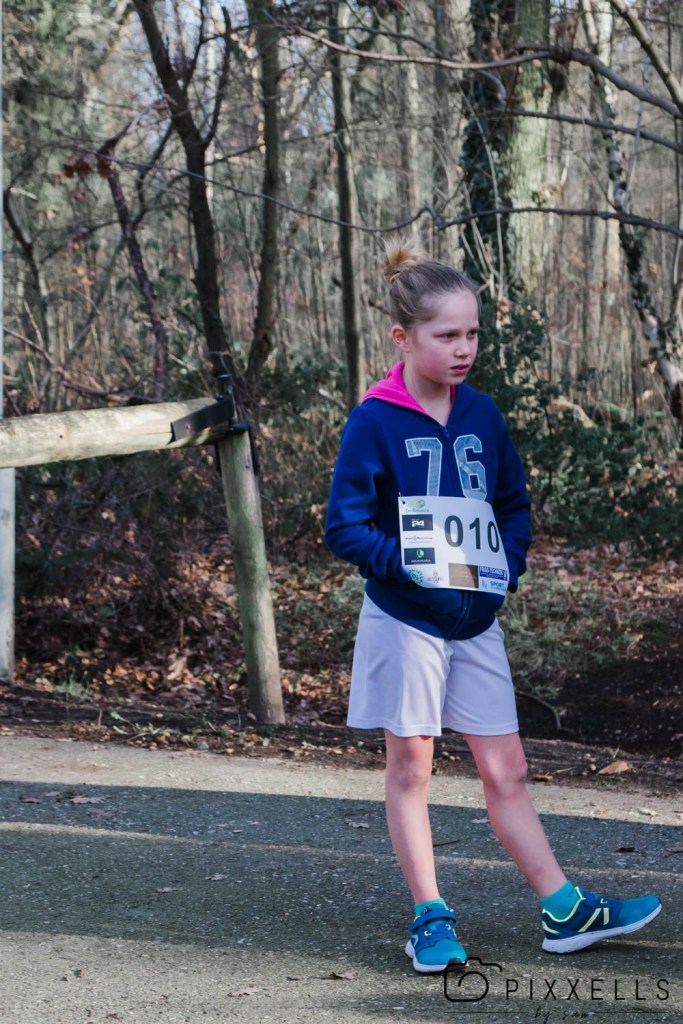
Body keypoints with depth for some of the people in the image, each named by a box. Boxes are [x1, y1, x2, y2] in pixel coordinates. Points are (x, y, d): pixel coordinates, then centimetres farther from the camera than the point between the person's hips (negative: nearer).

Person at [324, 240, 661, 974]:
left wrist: (507, 562, -1)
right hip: (404, 619, -4)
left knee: (506, 771, 8)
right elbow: (343, 527, -11)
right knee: (410, 768, 5)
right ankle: (430, 918, 13)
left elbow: (514, 505, 16)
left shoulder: (482, 415, 5)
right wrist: (407, 562, -22)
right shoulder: (374, 423, -11)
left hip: (475, 619, 5)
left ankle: (565, 911, 10)